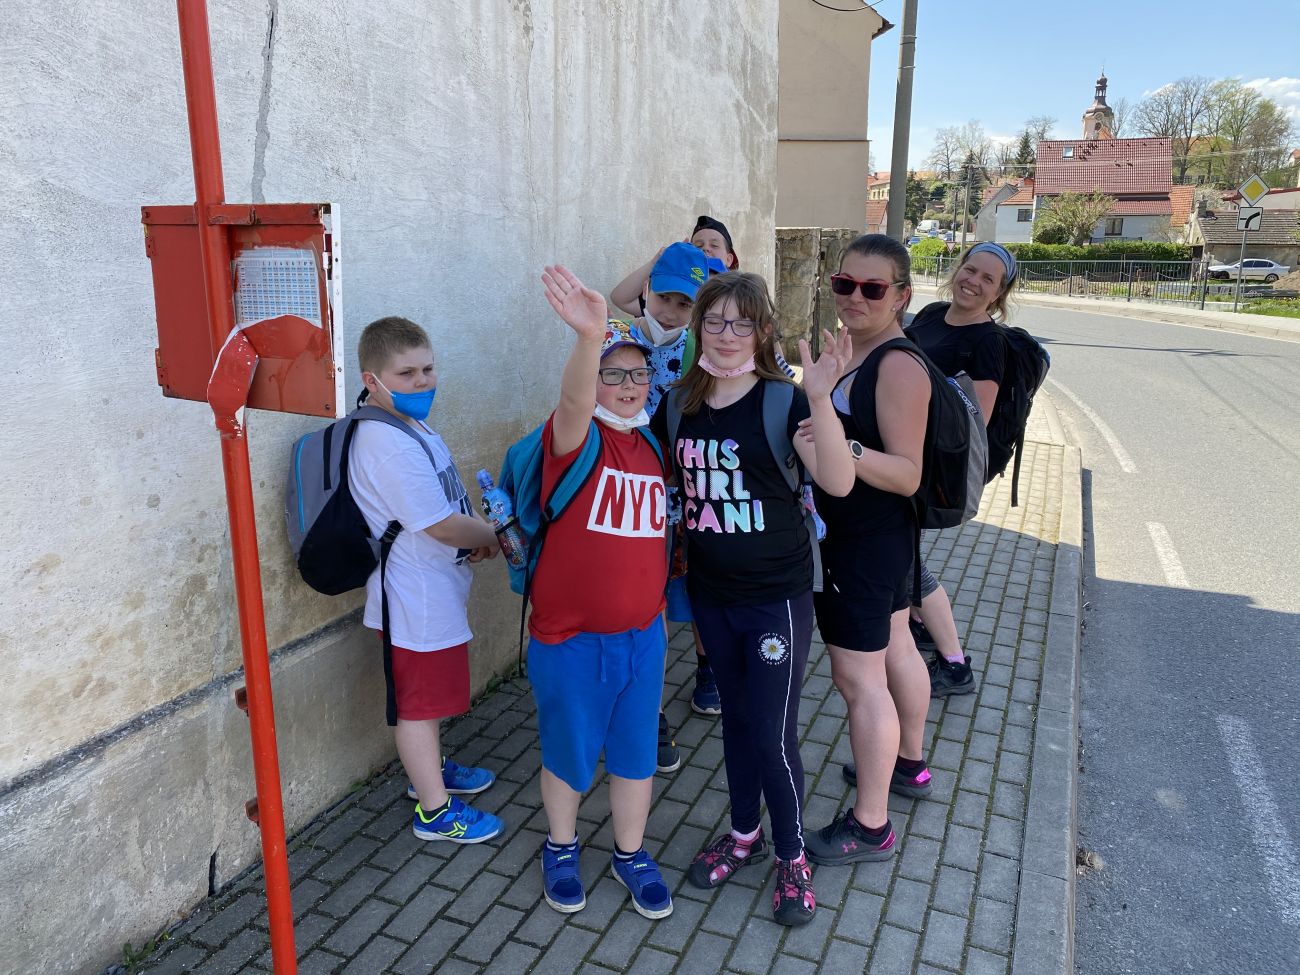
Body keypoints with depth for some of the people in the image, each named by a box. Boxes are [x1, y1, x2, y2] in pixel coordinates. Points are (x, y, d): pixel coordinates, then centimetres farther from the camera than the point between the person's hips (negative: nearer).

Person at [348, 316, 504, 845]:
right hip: (417, 603, -10)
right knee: (420, 703, 6)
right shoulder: (388, 444, -27)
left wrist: (477, 527, 0)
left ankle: (428, 770, 47)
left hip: (431, 594, 10)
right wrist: (488, 537, -8)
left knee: (427, 696, 26)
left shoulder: (412, 425, 7)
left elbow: (446, 499, 19)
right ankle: (435, 810, 22)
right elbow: (441, 526, -27)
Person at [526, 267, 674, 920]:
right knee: (568, 752, 15)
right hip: (570, 639, -4)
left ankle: (630, 855, 41)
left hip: (643, 636, 5)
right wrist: (590, 336, -58)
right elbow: (574, 402, -39)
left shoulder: (652, 446, 3)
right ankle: (561, 849, 42)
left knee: (635, 753, 18)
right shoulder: (574, 437, -14)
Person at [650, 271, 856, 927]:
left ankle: (792, 857, 29)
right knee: (735, 717, 20)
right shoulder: (678, 404, 1)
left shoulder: (781, 399, -13)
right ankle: (744, 834, 42)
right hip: (709, 593, 5)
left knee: (773, 735, 4)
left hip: (776, 598, -5)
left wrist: (819, 400, -40)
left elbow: (838, 482, -28)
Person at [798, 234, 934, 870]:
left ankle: (869, 825, 12)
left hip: (862, 542, -10)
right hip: (881, 536, 10)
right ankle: (907, 764, 44)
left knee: (858, 677, -2)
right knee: (894, 648, 23)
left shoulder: (898, 365, -21)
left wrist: (844, 450, -39)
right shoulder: (852, 352, 8)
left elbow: (908, 474, -25)